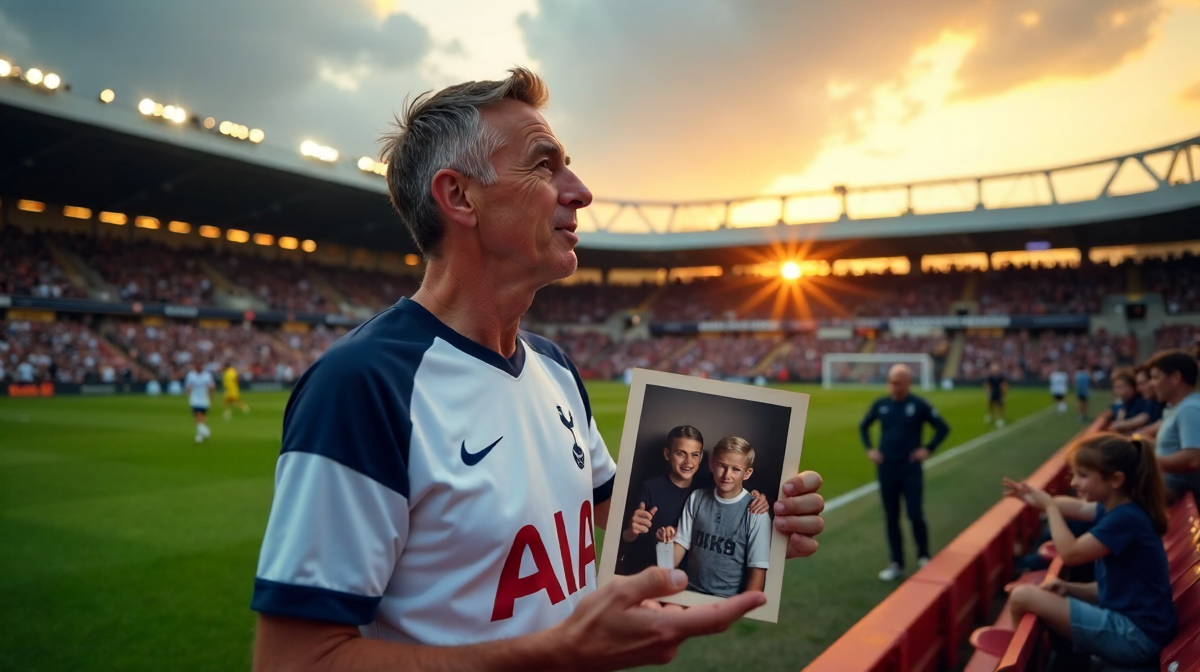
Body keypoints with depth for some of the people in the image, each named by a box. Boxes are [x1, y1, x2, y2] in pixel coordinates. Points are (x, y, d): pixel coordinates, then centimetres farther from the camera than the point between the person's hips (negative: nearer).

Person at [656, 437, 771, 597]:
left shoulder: (756, 513, -9)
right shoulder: (696, 498, 4)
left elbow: (758, 570, -7)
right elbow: (681, 543, 8)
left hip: (729, 600, -2)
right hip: (691, 592, 2)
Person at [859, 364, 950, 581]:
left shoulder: (919, 405, -5)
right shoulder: (880, 405, 3)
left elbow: (943, 428, 2)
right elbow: (863, 426, 18)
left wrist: (928, 449, -6)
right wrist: (869, 449, 6)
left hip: (911, 469, -3)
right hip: (886, 470, 3)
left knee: (915, 514, -7)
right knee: (891, 518, 8)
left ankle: (923, 556, 17)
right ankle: (896, 564, 18)